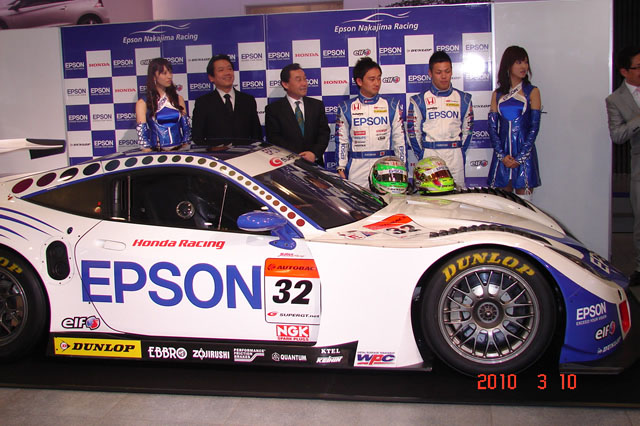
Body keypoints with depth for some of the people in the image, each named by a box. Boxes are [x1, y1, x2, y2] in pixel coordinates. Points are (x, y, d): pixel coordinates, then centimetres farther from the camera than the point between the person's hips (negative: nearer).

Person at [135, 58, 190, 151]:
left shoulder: (178, 99, 13)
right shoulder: (143, 103, 3)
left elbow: (186, 129, 12)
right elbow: (142, 133, -2)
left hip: (179, 151, 2)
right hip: (156, 153, -2)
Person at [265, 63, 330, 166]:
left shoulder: (317, 105, 13)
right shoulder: (273, 109, 4)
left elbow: (324, 133, 7)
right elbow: (273, 138, -3)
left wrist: (315, 153, -11)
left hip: (314, 163, 3)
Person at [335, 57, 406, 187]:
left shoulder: (392, 106, 9)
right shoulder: (346, 108, 7)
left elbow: (399, 139, 9)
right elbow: (341, 142, 8)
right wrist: (341, 169, 1)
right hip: (357, 171, 0)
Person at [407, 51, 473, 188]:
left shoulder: (463, 99, 10)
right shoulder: (419, 100, 4)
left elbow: (467, 129, 13)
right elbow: (413, 131, 5)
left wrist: (460, 152, 4)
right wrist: (421, 155, 0)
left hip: (455, 156, 2)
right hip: (429, 155, -1)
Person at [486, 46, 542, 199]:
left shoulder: (532, 92, 4)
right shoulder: (497, 94, 11)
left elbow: (534, 126, -2)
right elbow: (492, 126, 6)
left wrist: (520, 157, -10)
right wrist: (502, 155, -7)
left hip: (525, 153, -2)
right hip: (502, 154, 2)